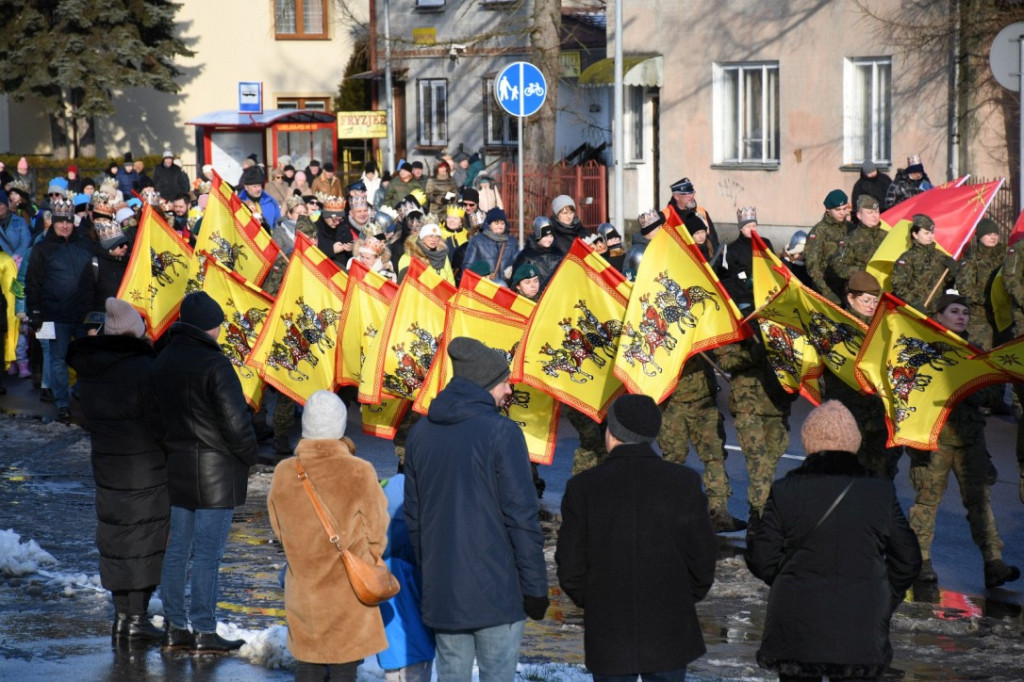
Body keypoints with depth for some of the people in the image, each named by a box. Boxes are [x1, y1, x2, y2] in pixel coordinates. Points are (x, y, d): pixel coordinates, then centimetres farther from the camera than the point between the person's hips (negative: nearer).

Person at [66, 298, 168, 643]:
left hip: (106, 466, 6)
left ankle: (122, 616, 20)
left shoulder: (87, 369, 3)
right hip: (145, 470, -6)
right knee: (143, 538, 4)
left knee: (115, 538, 14)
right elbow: (161, 424, -17)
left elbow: (92, 417, 10)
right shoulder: (143, 369, -20)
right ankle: (137, 618, 7)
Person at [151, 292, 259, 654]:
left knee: (175, 549, 12)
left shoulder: (162, 361, 6)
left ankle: (175, 627, 17)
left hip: (173, 467, 7)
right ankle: (204, 631, 2)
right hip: (214, 471, -7)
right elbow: (235, 419, -18)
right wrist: (249, 454, -3)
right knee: (207, 553, -2)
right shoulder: (214, 364, -17)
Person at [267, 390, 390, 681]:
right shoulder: (359, 474, -18)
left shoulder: (284, 473, -8)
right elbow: (376, 535, -5)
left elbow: (280, 530, 5)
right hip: (349, 592, -3)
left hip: (303, 589, 3)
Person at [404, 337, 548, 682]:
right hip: (496, 590, -6)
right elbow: (522, 517, -12)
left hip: (441, 594, 6)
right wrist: (535, 588, -7)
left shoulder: (421, 433, 8)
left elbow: (413, 516, 14)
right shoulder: (501, 432, -11)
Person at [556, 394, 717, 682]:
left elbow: (570, 568, -4)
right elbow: (703, 558, 0)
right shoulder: (684, 482, -4)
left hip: (608, 634, 0)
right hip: (669, 632, 1)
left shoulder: (582, 487, -6)